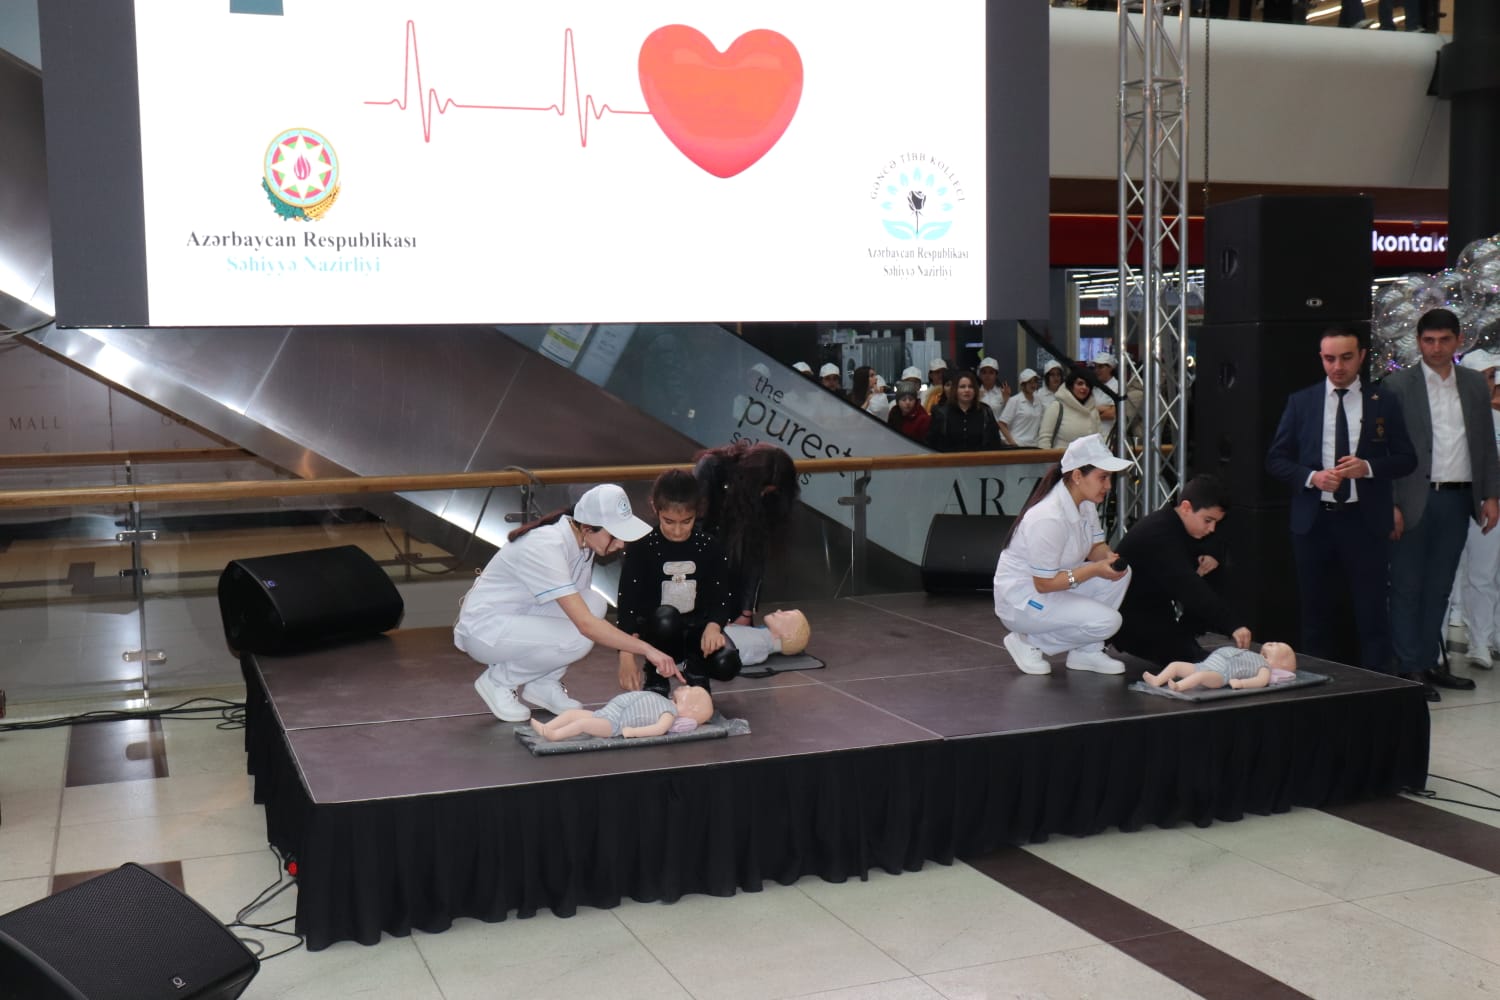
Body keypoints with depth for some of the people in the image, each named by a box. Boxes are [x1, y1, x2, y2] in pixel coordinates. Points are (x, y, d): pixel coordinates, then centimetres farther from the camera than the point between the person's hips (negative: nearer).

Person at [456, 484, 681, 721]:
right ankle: (498, 681, -5)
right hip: (483, 630, -8)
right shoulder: (547, 547, -31)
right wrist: (646, 649, -36)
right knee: (577, 639, -27)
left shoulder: (583, 542, -5)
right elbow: (585, 624, -36)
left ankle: (542, 684, 1)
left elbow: (580, 606, 5)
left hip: (521, 616, 8)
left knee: (595, 604, -13)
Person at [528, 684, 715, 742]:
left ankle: (553, 735, -33)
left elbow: (660, 728, -23)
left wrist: (633, 731, -29)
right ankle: (545, 728, -6)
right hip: (606, 712, 9)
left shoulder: (670, 712, -5)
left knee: (583, 723, -27)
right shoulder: (664, 702, 23)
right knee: (573, 712, 1)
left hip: (613, 724, -9)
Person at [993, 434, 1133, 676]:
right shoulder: (1048, 518, -30)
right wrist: (1096, 570, -25)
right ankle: (1029, 642, -2)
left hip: (1054, 584, 9)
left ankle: (1087, 651, 5)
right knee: (1107, 621, -20)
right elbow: (1044, 584, -25)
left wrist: (1111, 558, -17)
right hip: (1021, 599, -9)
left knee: (1121, 573, -5)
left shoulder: (1086, 503, -3)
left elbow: (1096, 547, 6)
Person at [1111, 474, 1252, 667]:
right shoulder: (1157, 535, -28)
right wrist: (1233, 625, -43)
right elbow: (1189, 589, -38)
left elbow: (1212, 548, 20)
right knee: (1194, 657, -25)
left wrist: (1213, 557, -7)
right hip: (1133, 621, -10)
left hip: (1159, 611, 10)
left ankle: (1185, 633, 2)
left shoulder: (1176, 524, 3)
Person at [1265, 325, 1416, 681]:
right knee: (1315, 612, 10)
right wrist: (1311, 476, -12)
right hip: (1313, 520, 1)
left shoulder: (1383, 401, 3)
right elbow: (1276, 458, 6)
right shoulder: (1300, 402, 5)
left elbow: (1406, 459, 4)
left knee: (1372, 611, 1)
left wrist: (1368, 467, -15)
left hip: (1365, 521, -1)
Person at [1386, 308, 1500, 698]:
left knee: (1439, 587, 11)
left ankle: (1429, 662, 19)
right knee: (1407, 587, 2)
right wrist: (1390, 504, -11)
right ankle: (1409, 667, 8)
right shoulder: (1398, 385, -3)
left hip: (1458, 500, 4)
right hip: (1415, 500, -4)